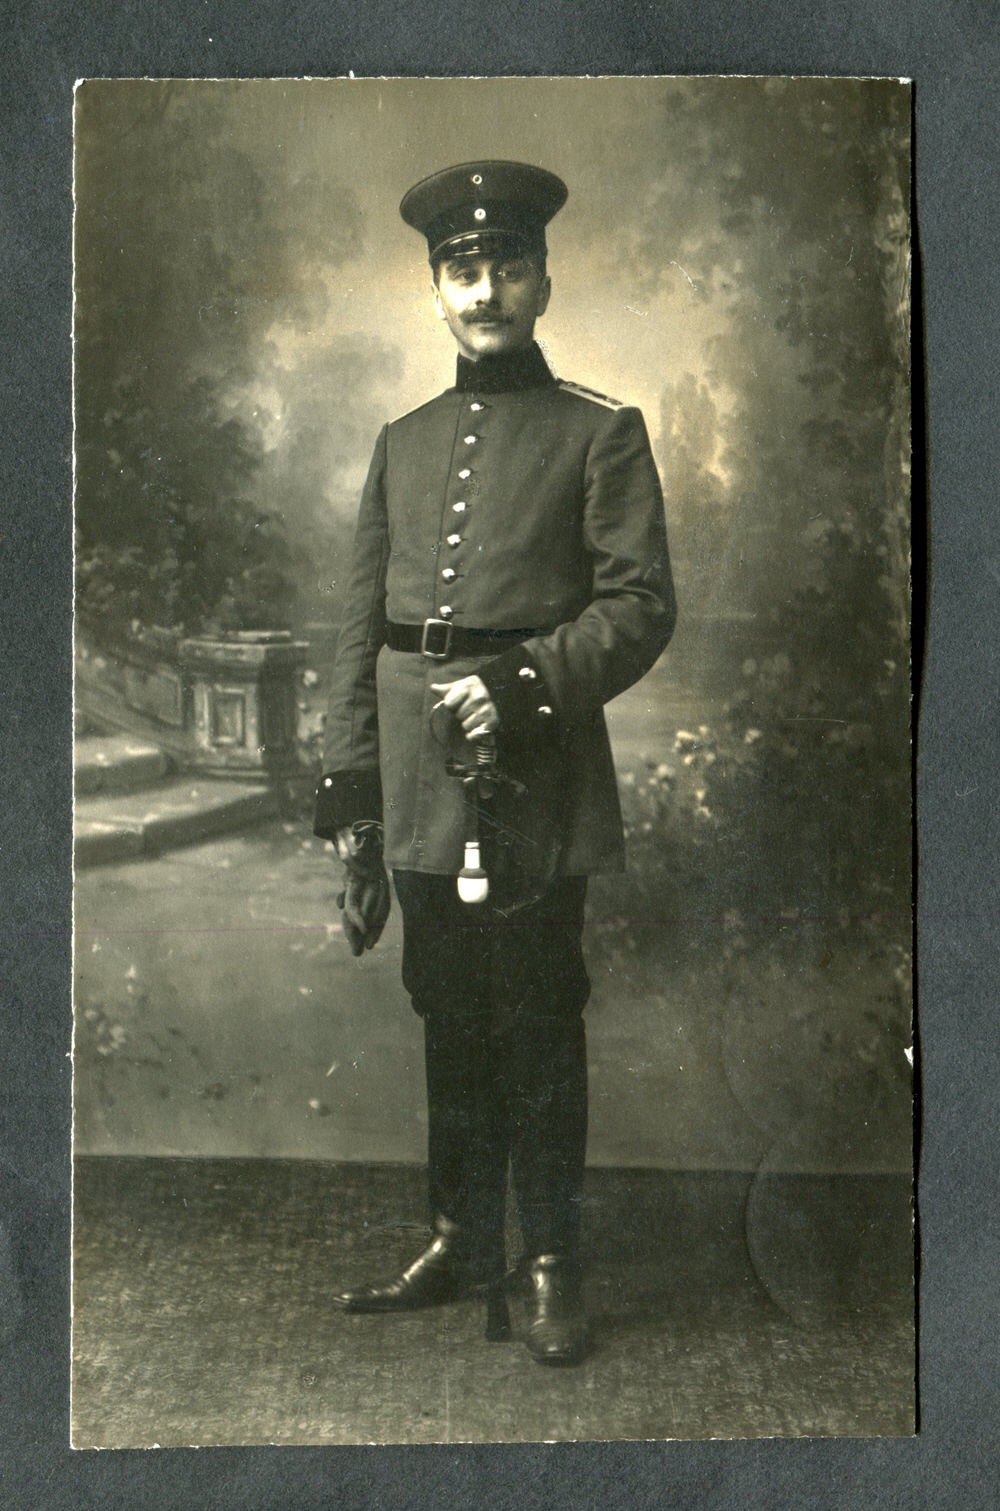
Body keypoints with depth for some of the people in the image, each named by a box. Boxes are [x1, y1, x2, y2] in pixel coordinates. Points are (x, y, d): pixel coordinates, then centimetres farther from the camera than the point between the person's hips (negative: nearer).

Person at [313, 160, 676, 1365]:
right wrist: (350, 792, 7)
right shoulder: (401, 444, 15)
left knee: (539, 1027, 3)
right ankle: (460, 1242, 26)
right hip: (420, 787, 4)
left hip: (536, 779, -4)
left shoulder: (601, 433, 3)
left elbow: (642, 604, -6)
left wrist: (522, 686, -19)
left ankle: (550, 1263, 16)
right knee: (450, 1026, 13)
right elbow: (361, 627, 12)